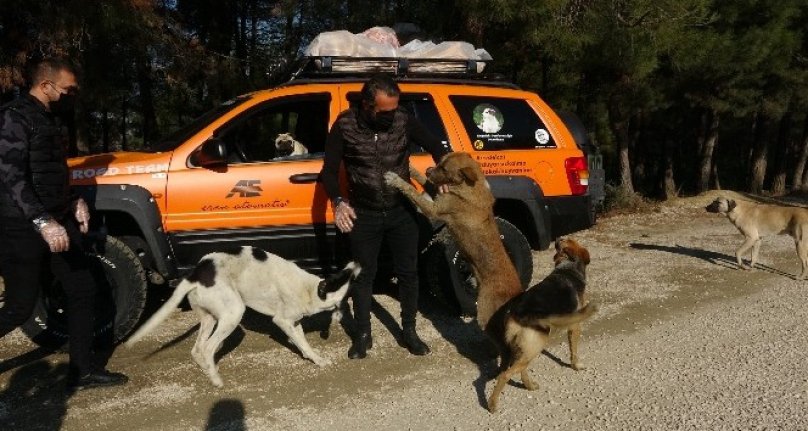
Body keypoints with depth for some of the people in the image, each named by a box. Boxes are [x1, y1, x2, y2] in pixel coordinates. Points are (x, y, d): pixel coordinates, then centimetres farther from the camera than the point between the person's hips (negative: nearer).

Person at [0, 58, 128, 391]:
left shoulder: (48, 121, 16)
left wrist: (73, 202, 9)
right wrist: (42, 221, -29)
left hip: (57, 222, 9)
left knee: (83, 291, 8)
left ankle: (84, 370, 16)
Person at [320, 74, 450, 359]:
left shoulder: (404, 121, -10)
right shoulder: (345, 125, -12)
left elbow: (436, 147, 1)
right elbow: (329, 170, -7)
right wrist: (338, 202, -24)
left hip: (402, 211, 1)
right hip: (364, 214, -1)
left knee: (408, 273, 9)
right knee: (363, 275, 10)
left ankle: (409, 331, 28)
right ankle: (363, 334, 27)